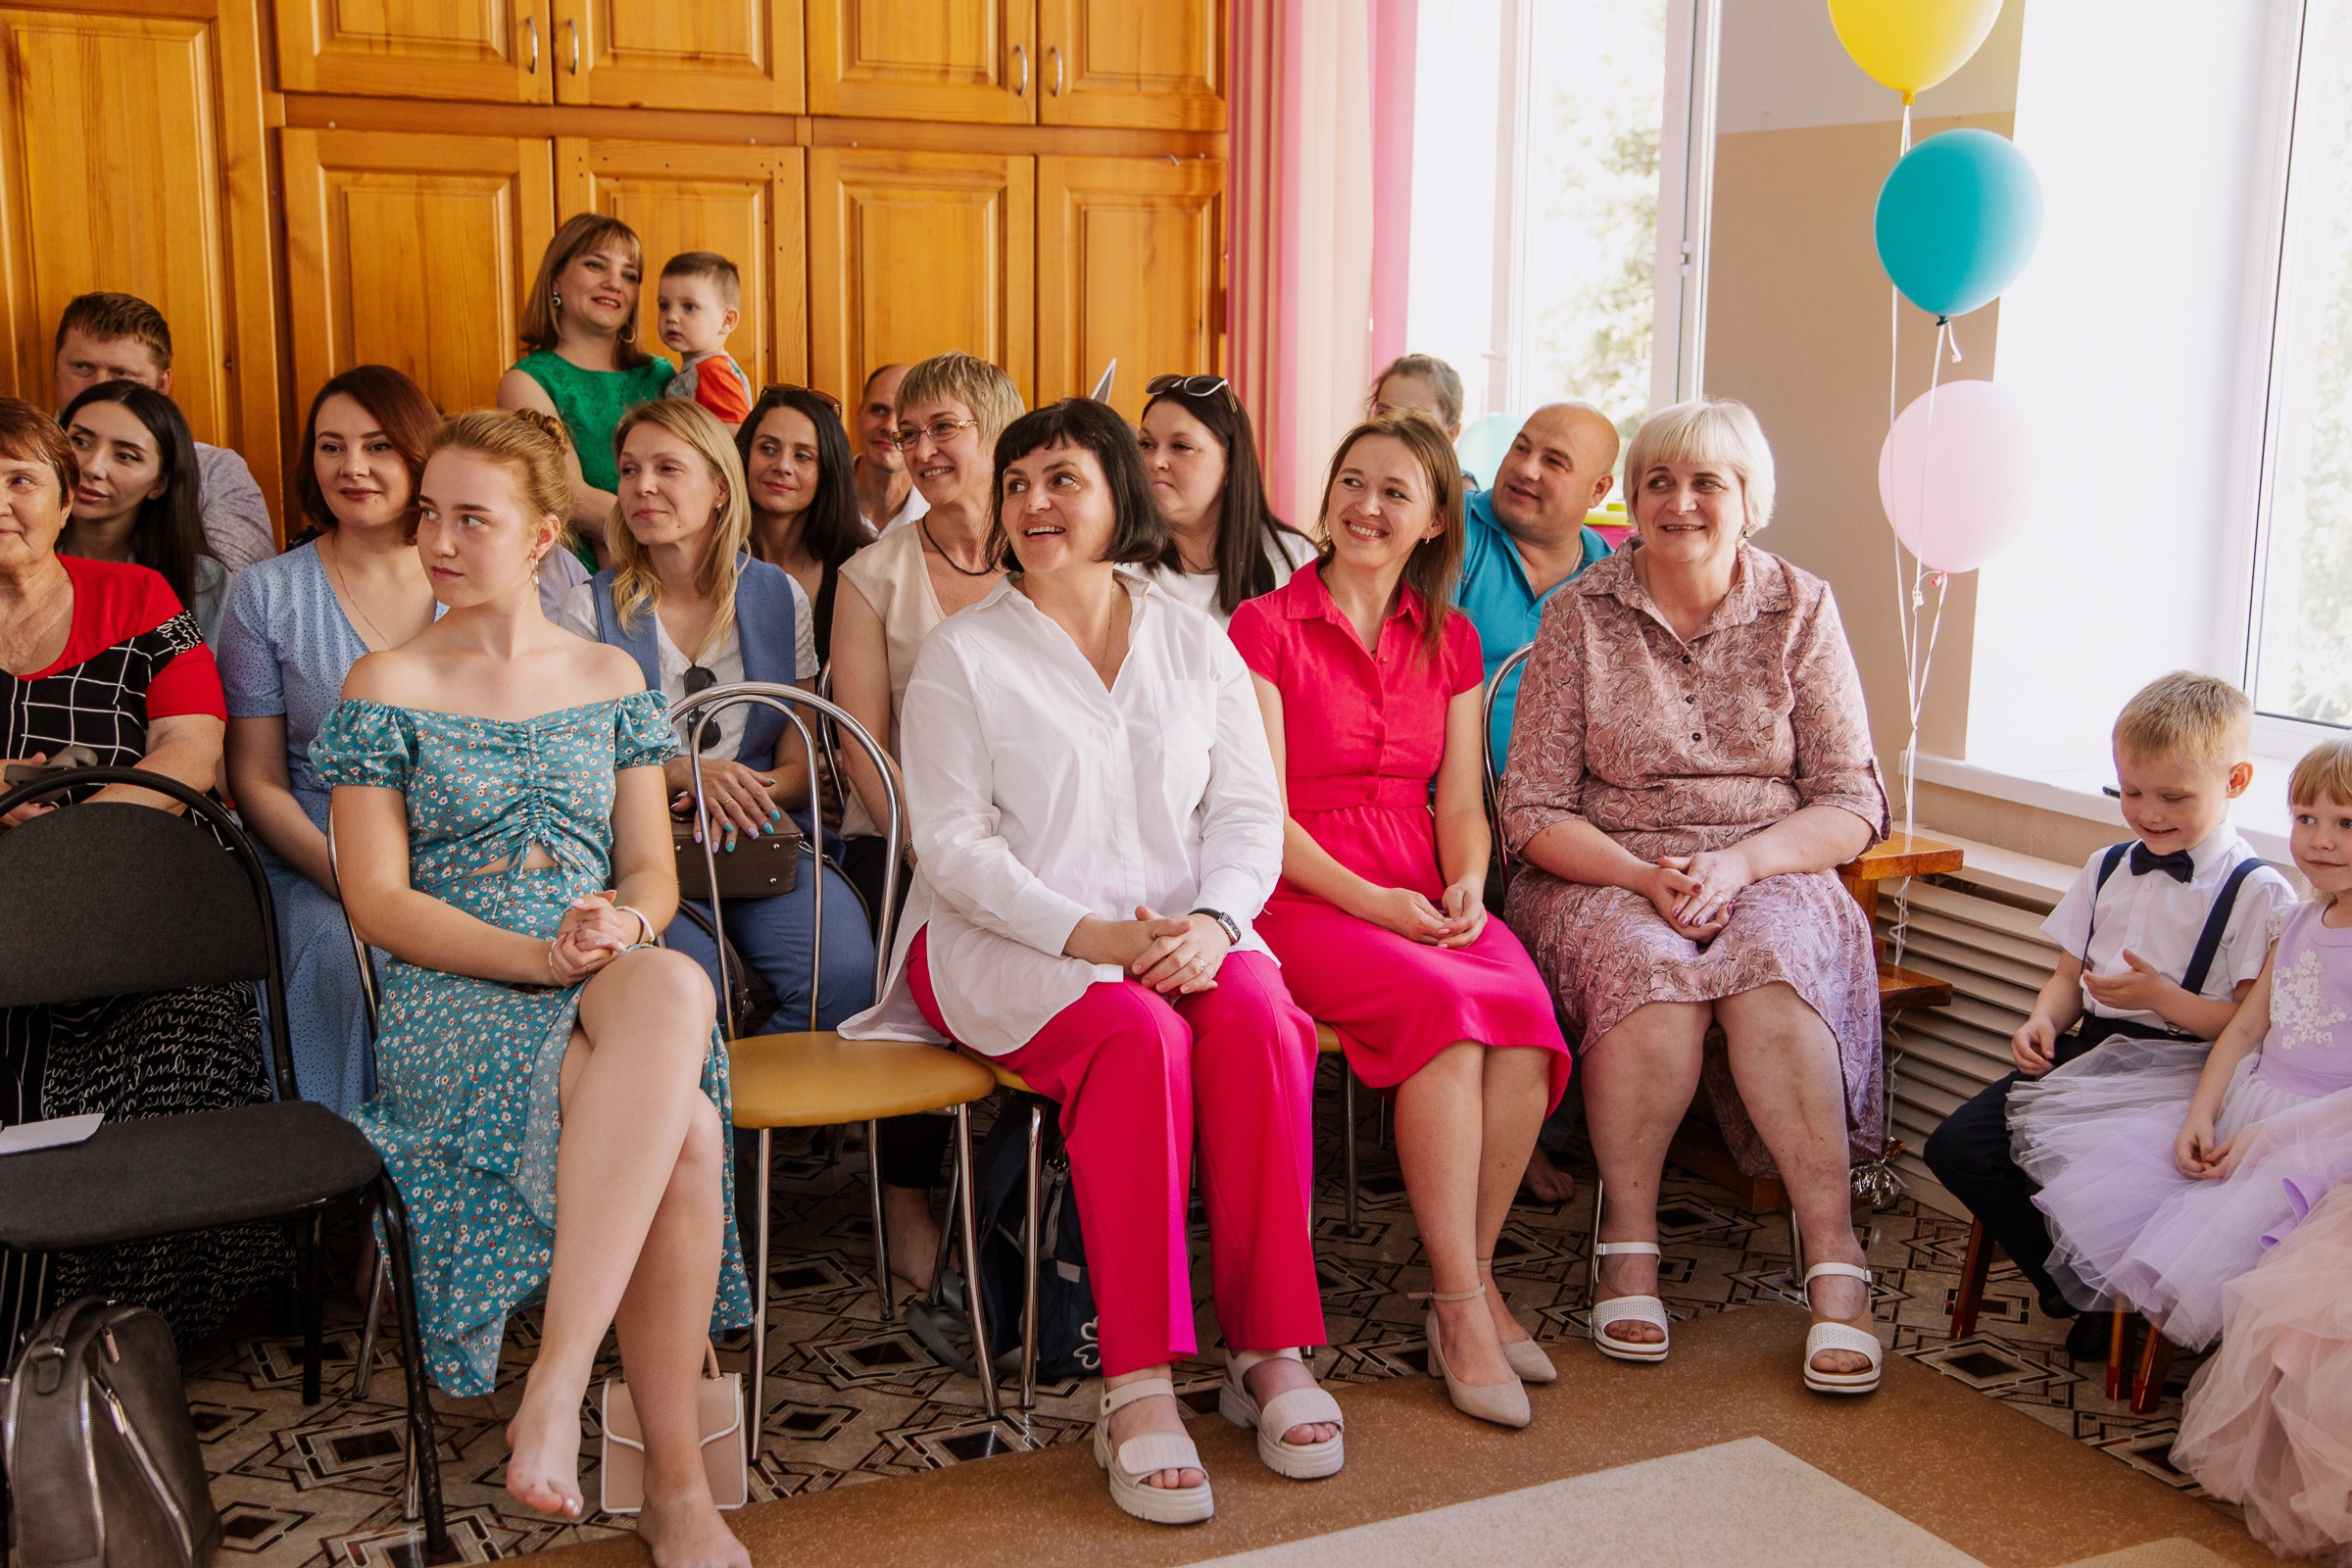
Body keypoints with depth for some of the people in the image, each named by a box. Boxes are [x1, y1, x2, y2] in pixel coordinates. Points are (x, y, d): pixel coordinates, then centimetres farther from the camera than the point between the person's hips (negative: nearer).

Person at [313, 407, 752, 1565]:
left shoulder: (610, 679, 15)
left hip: (614, 986, 3)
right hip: (451, 1001, -3)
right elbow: (377, 902, -2)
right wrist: (538, 957, -16)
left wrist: (623, 925, -12)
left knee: (673, 991, -37)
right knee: (682, 1132, -33)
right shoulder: (386, 687, 6)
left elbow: (652, 871, 14)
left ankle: (557, 1380, -33)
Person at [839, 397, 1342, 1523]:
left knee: (1258, 1019, -29)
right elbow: (952, 847, -5)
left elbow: (1249, 809, 6)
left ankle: (1269, 1348, -19)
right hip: (1002, 940, -3)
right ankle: (1138, 1386, -30)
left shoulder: (1195, 642, 13)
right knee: (1139, 1034, -34)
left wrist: (1212, 921, -15)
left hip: (1180, 933, 3)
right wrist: (1089, 934, -20)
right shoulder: (962, 655, 3)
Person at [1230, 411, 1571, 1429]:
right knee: (1445, 1007, -32)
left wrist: (1464, 886, -9)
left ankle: (1468, 1282, -10)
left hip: (1425, 897, 5)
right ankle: (1463, 1308, -22)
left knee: (1527, 1016, -26)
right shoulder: (1267, 626, 0)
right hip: (1301, 896, -4)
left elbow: (1461, 804, 13)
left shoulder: (1451, 643, 17)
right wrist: (1369, 900, -16)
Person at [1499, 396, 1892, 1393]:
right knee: (1649, 966, -35)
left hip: (1771, 873, 1)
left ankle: (1834, 1263, -29)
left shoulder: (1801, 610, 6)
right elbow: (1533, 811, 0)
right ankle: (1629, 1245, -21)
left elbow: (1852, 806, 2)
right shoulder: (1581, 617, 3)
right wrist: (1645, 875, -17)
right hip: (1606, 874, 0)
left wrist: (1737, 863, -16)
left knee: (1773, 968, -34)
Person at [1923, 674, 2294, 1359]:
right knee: (1957, 1146, -11)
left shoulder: (2257, 892, -4)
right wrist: (2043, 1020, 0)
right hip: (2085, 1053, 7)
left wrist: (2160, 996, -21)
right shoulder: (2109, 869, 17)